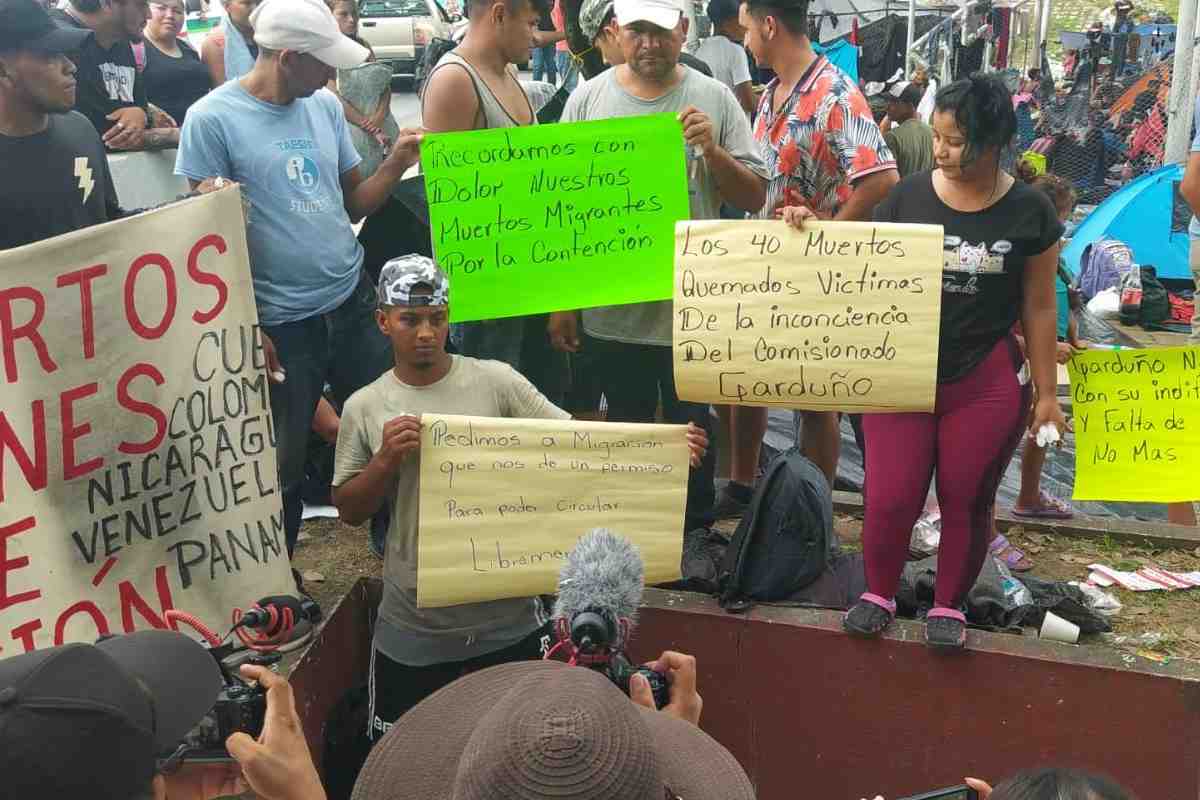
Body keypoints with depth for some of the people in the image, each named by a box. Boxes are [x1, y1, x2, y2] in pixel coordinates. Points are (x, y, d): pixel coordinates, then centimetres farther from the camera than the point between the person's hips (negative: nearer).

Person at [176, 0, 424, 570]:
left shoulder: (325, 106, 5)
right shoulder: (212, 119, -11)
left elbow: (352, 203, 11)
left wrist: (397, 162, -7)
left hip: (353, 302, 5)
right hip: (282, 324, -5)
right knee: (282, 463, 9)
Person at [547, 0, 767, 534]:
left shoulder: (715, 100, -2)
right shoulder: (588, 100, 0)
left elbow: (754, 198, 0)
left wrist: (712, 150, -18)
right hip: (613, 309, 1)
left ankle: (697, 537, 33)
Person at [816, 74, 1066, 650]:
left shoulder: (1028, 212, -4)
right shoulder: (908, 197, -2)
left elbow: (1038, 307, 2)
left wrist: (1047, 393, 3)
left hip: (986, 384, -1)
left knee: (966, 501, 10)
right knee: (889, 498, 1)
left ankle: (949, 606, 31)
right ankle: (879, 593, 27)